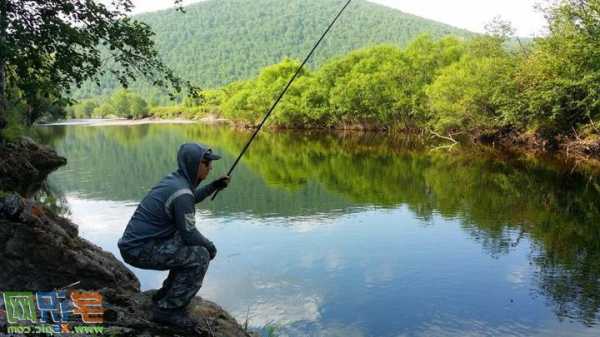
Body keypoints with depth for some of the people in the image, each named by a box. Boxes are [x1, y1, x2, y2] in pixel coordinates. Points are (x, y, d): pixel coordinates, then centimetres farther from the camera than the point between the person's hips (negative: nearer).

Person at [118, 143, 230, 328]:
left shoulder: (174, 179, 6)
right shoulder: (181, 192, -23)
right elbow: (189, 234, -18)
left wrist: (214, 186, 16)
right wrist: (210, 246, 0)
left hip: (137, 242, 10)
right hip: (140, 250, -10)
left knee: (192, 248, 19)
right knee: (200, 256, -14)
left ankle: (165, 295, 26)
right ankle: (167, 309, -5)